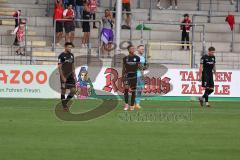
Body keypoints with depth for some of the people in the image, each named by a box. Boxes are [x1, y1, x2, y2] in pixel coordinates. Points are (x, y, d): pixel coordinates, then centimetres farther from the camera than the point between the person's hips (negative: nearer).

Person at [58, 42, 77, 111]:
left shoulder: (71, 55, 11)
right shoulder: (61, 56, -8)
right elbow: (59, 67, -11)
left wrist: (74, 75, 13)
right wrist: (62, 77, -17)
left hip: (70, 75, 6)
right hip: (64, 76, -6)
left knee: (73, 90, -2)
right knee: (63, 91, -1)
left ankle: (66, 102, 17)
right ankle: (64, 106, 6)